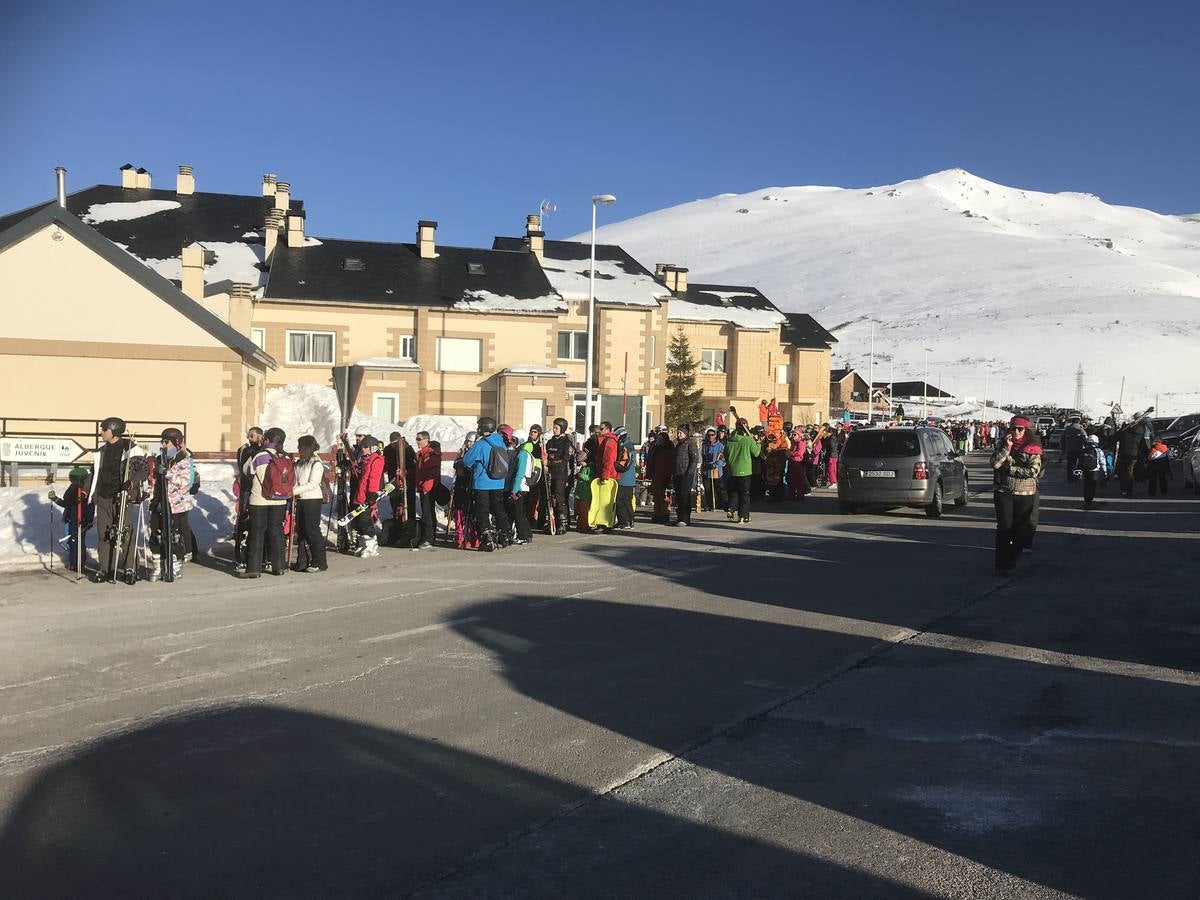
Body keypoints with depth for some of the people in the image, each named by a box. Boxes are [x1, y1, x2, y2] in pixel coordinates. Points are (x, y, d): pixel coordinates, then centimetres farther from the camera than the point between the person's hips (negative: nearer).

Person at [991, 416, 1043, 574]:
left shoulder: (1032, 449, -2)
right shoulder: (1003, 445, 5)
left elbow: (1033, 471, -14)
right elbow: (995, 463, -10)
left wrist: (1010, 469, -10)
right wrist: (1007, 447, -15)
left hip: (1025, 494, 0)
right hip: (1003, 492, 0)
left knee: (1021, 528, 8)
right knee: (1004, 527, -4)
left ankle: (1012, 560, 24)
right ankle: (1001, 565, -2)